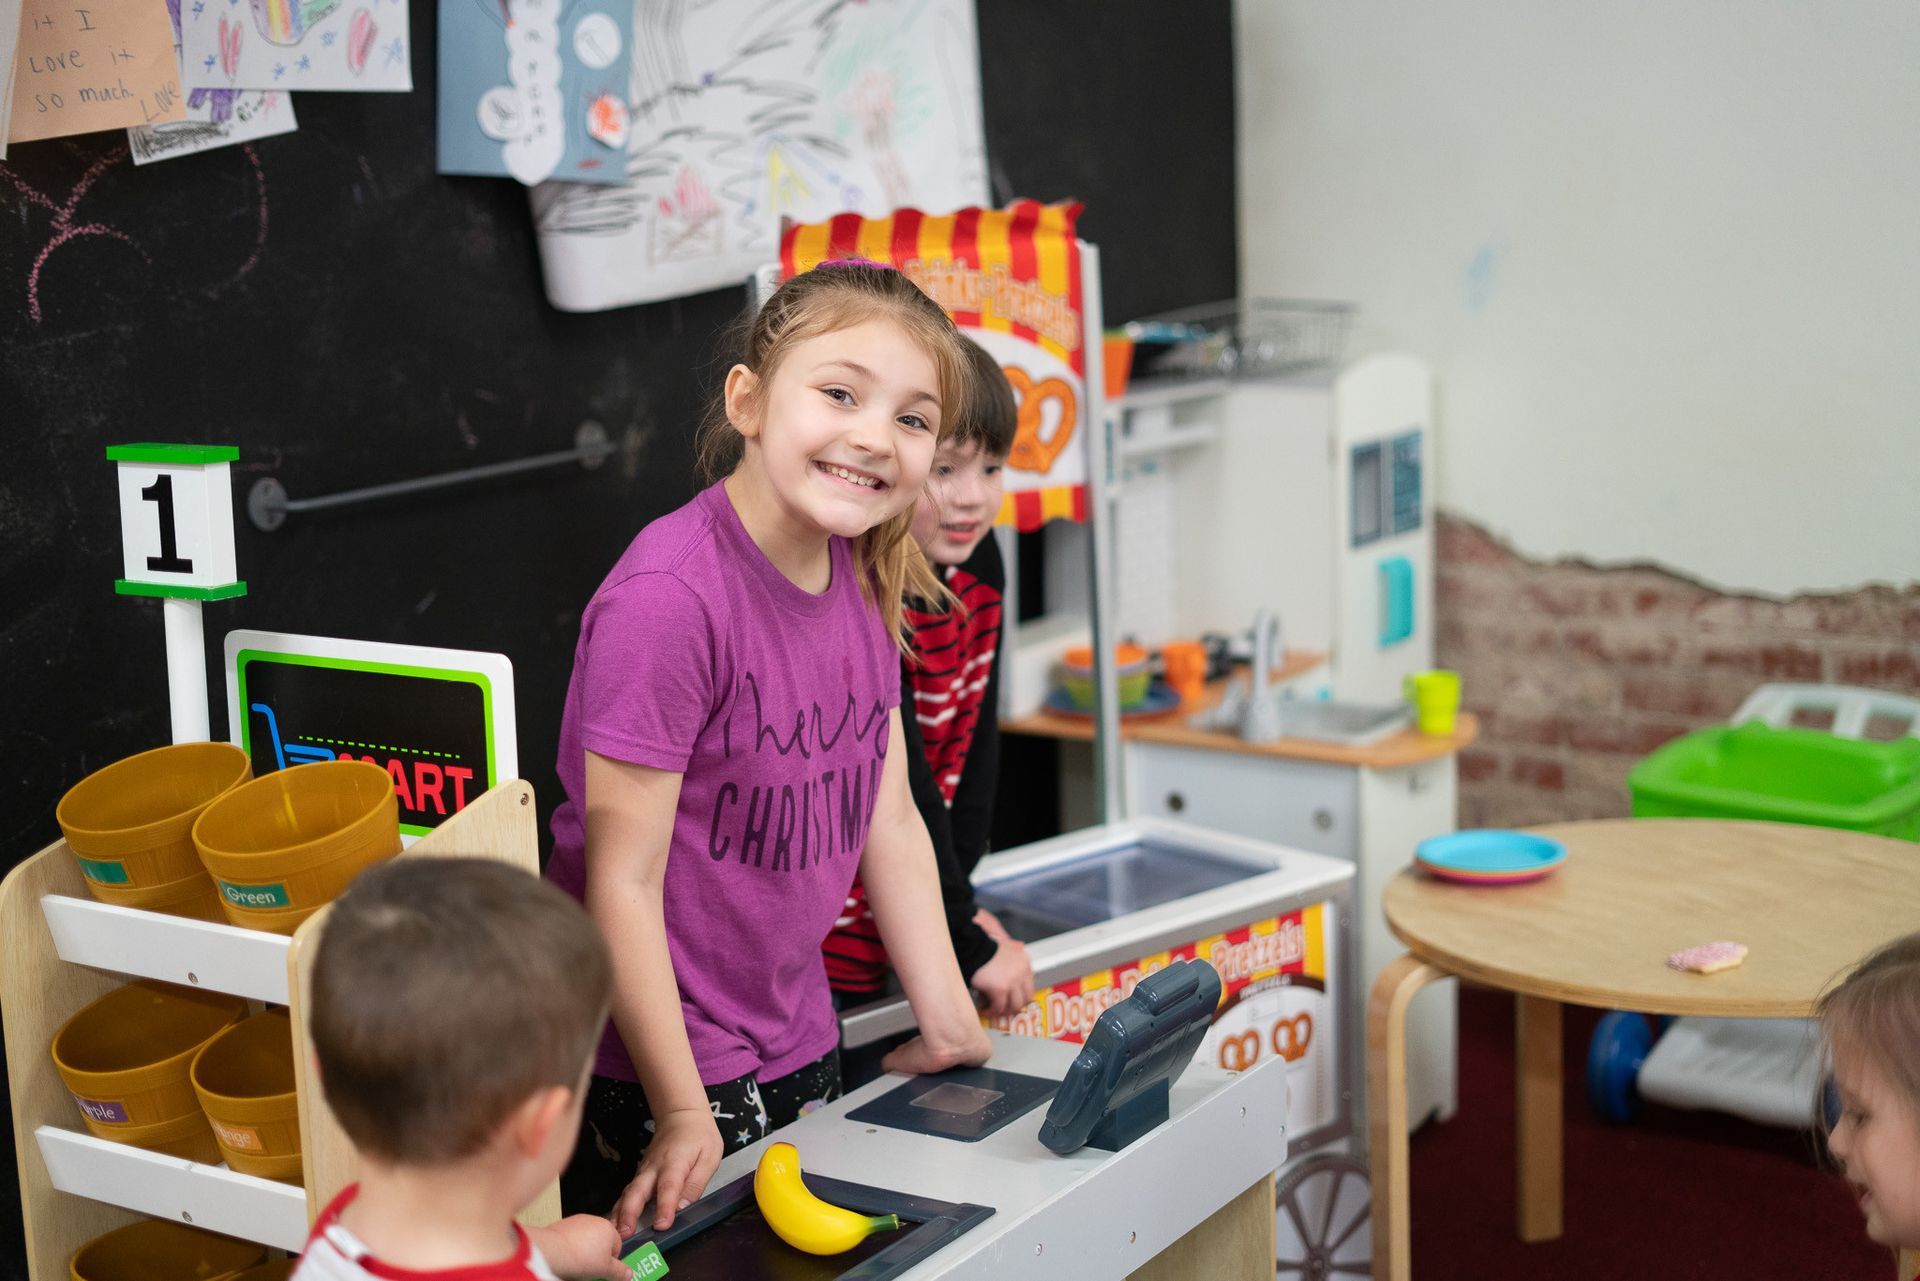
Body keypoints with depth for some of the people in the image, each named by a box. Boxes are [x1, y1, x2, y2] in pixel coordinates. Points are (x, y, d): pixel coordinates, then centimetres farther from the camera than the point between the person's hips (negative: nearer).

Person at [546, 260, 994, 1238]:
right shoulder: (668, 598, -23)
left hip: (800, 1050, 8)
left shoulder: (862, 579, 1)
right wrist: (683, 1111, -20)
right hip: (648, 1083, -7)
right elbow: (622, 880, -21)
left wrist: (948, 1026, 10)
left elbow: (890, 820, 9)